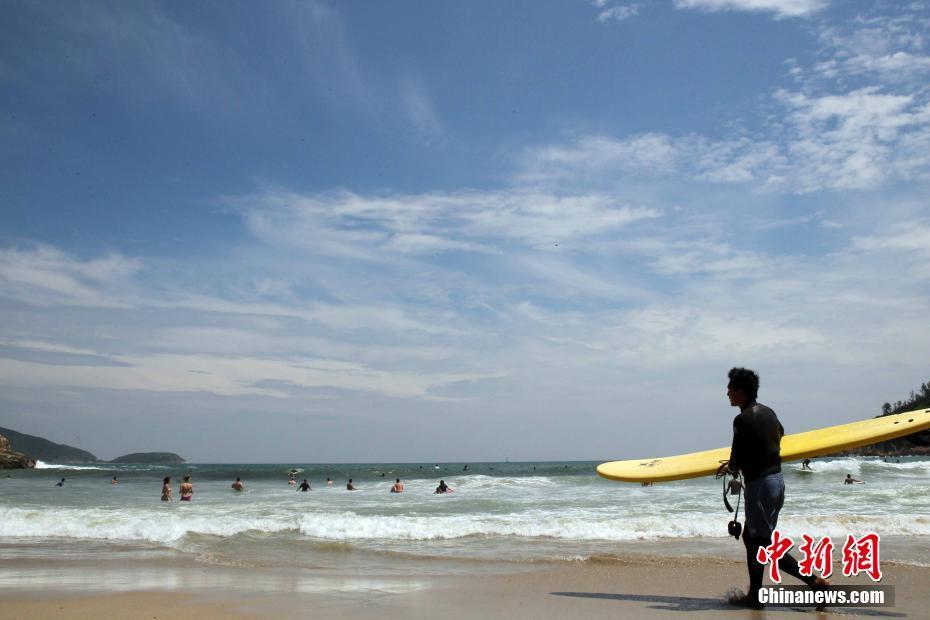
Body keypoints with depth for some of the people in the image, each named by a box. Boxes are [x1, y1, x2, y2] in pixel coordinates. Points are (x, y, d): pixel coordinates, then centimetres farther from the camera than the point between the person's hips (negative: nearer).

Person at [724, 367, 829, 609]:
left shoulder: (743, 419, -17)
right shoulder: (768, 412, 10)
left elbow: (737, 460, -15)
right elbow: (779, 433, 29)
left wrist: (733, 468, 9)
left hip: (760, 484, -9)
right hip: (777, 479, 9)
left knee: (764, 545, -2)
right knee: (751, 537, 16)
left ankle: (815, 581, -4)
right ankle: (754, 595, 19)